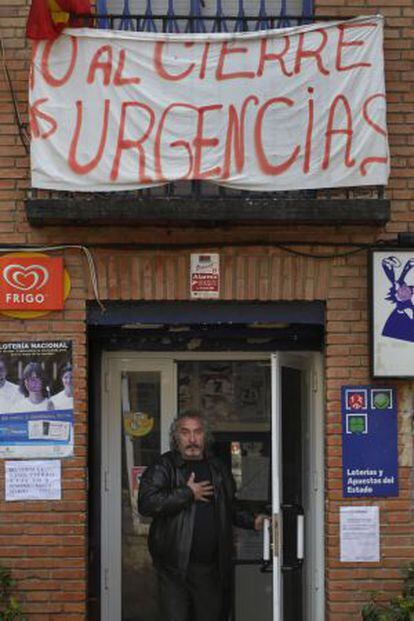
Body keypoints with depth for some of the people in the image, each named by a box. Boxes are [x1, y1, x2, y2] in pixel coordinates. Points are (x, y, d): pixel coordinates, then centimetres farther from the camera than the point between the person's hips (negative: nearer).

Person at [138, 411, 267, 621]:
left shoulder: (217, 469, 15)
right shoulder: (163, 467, -3)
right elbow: (146, 503, -18)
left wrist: (252, 521, 13)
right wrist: (188, 494, -14)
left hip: (211, 568, 5)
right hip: (175, 567, -5)